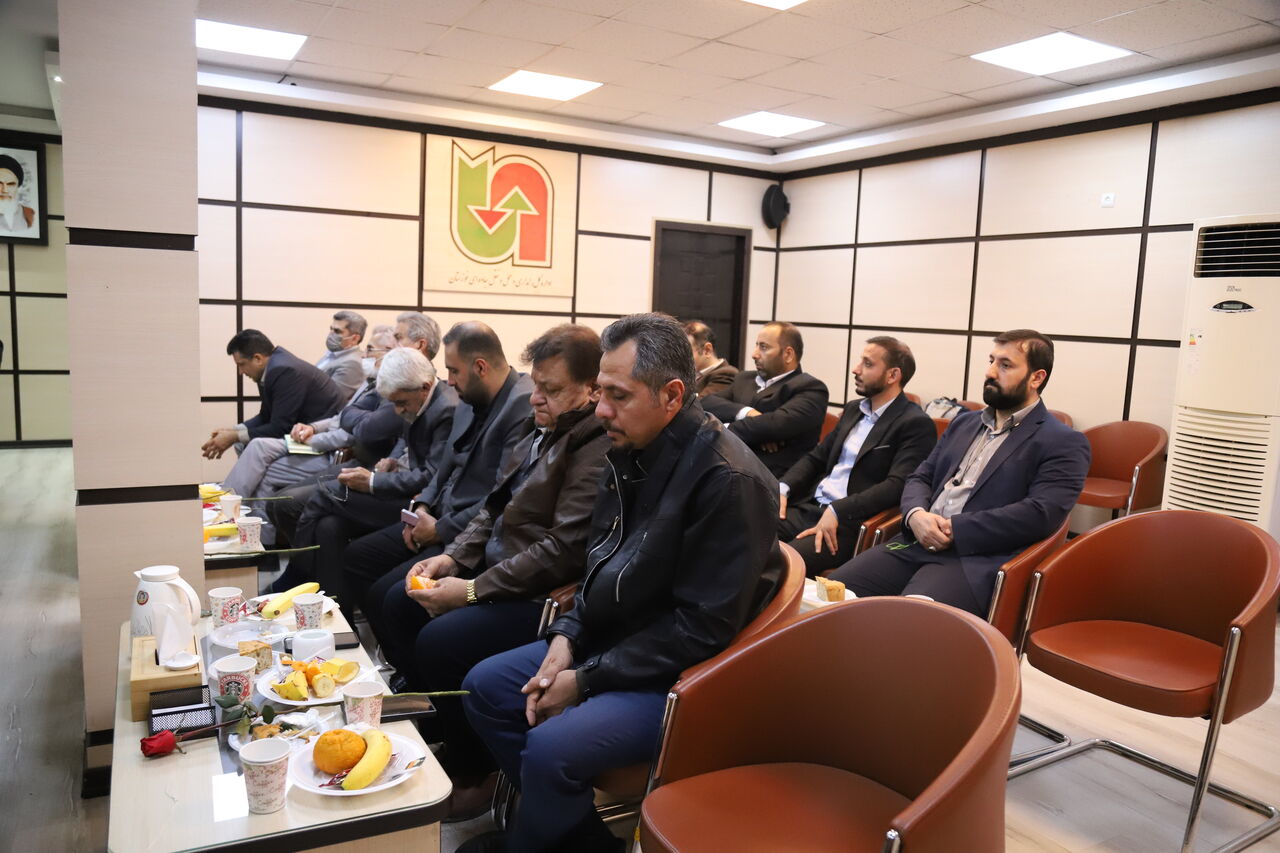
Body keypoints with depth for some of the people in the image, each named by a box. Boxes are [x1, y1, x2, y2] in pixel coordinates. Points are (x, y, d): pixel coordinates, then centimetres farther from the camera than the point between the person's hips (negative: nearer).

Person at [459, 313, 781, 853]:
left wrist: (586, 680, -18)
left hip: (678, 678, -9)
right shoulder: (631, 452, 2)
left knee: (550, 747, -25)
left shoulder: (729, 480, -24)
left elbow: (704, 627, -24)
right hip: (605, 641, 9)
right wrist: (567, 638, -3)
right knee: (484, 687, 7)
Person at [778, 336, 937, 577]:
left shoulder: (916, 424, -5)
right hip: (809, 507, 7)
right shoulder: (853, 409, 19)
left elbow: (897, 485, -17)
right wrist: (783, 487, 1)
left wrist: (837, 511, -23)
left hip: (852, 523, -7)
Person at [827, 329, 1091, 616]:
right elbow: (920, 478, 20)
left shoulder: (1064, 444, 2)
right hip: (917, 542, 6)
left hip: (977, 560, -6)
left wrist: (955, 529, -13)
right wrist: (916, 514, -4)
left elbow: (1040, 513, -12)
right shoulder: (964, 422, 23)